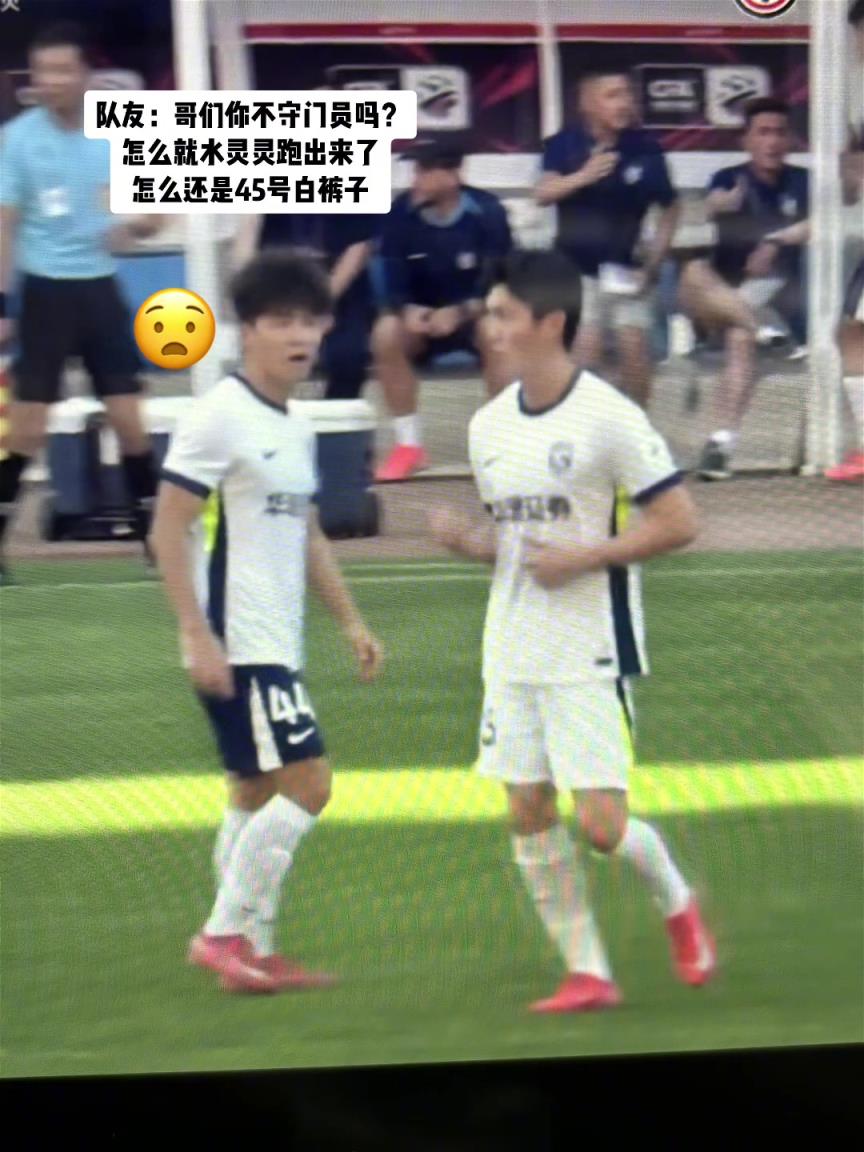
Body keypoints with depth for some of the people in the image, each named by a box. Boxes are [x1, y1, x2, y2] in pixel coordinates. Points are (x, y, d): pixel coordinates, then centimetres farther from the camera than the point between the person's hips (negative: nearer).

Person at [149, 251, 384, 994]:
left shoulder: (298, 428, 13)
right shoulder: (219, 418, -13)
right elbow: (167, 531, -15)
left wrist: (351, 621, 19)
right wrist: (198, 635, -19)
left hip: (277, 647, 9)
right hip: (236, 647, -9)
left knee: (257, 793, 12)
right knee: (307, 784, -12)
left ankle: (254, 949, 19)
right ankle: (224, 932, -4)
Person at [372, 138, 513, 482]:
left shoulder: (486, 211, -20)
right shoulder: (402, 211, -15)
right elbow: (393, 279, -11)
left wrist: (460, 312, -36)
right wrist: (407, 310, -33)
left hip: (475, 310, -2)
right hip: (422, 312, 2)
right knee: (386, 335, -28)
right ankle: (409, 445, -17)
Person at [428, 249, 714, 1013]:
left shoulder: (609, 417, -12)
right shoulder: (489, 426, 7)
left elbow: (679, 522, -11)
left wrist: (582, 558, -18)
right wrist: (470, 541, -2)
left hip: (591, 654, -6)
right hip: (513, 654, 6)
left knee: (601, 823, -9)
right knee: (530, 813, 3)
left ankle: (678, 906, 22)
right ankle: (587, 973, 13)